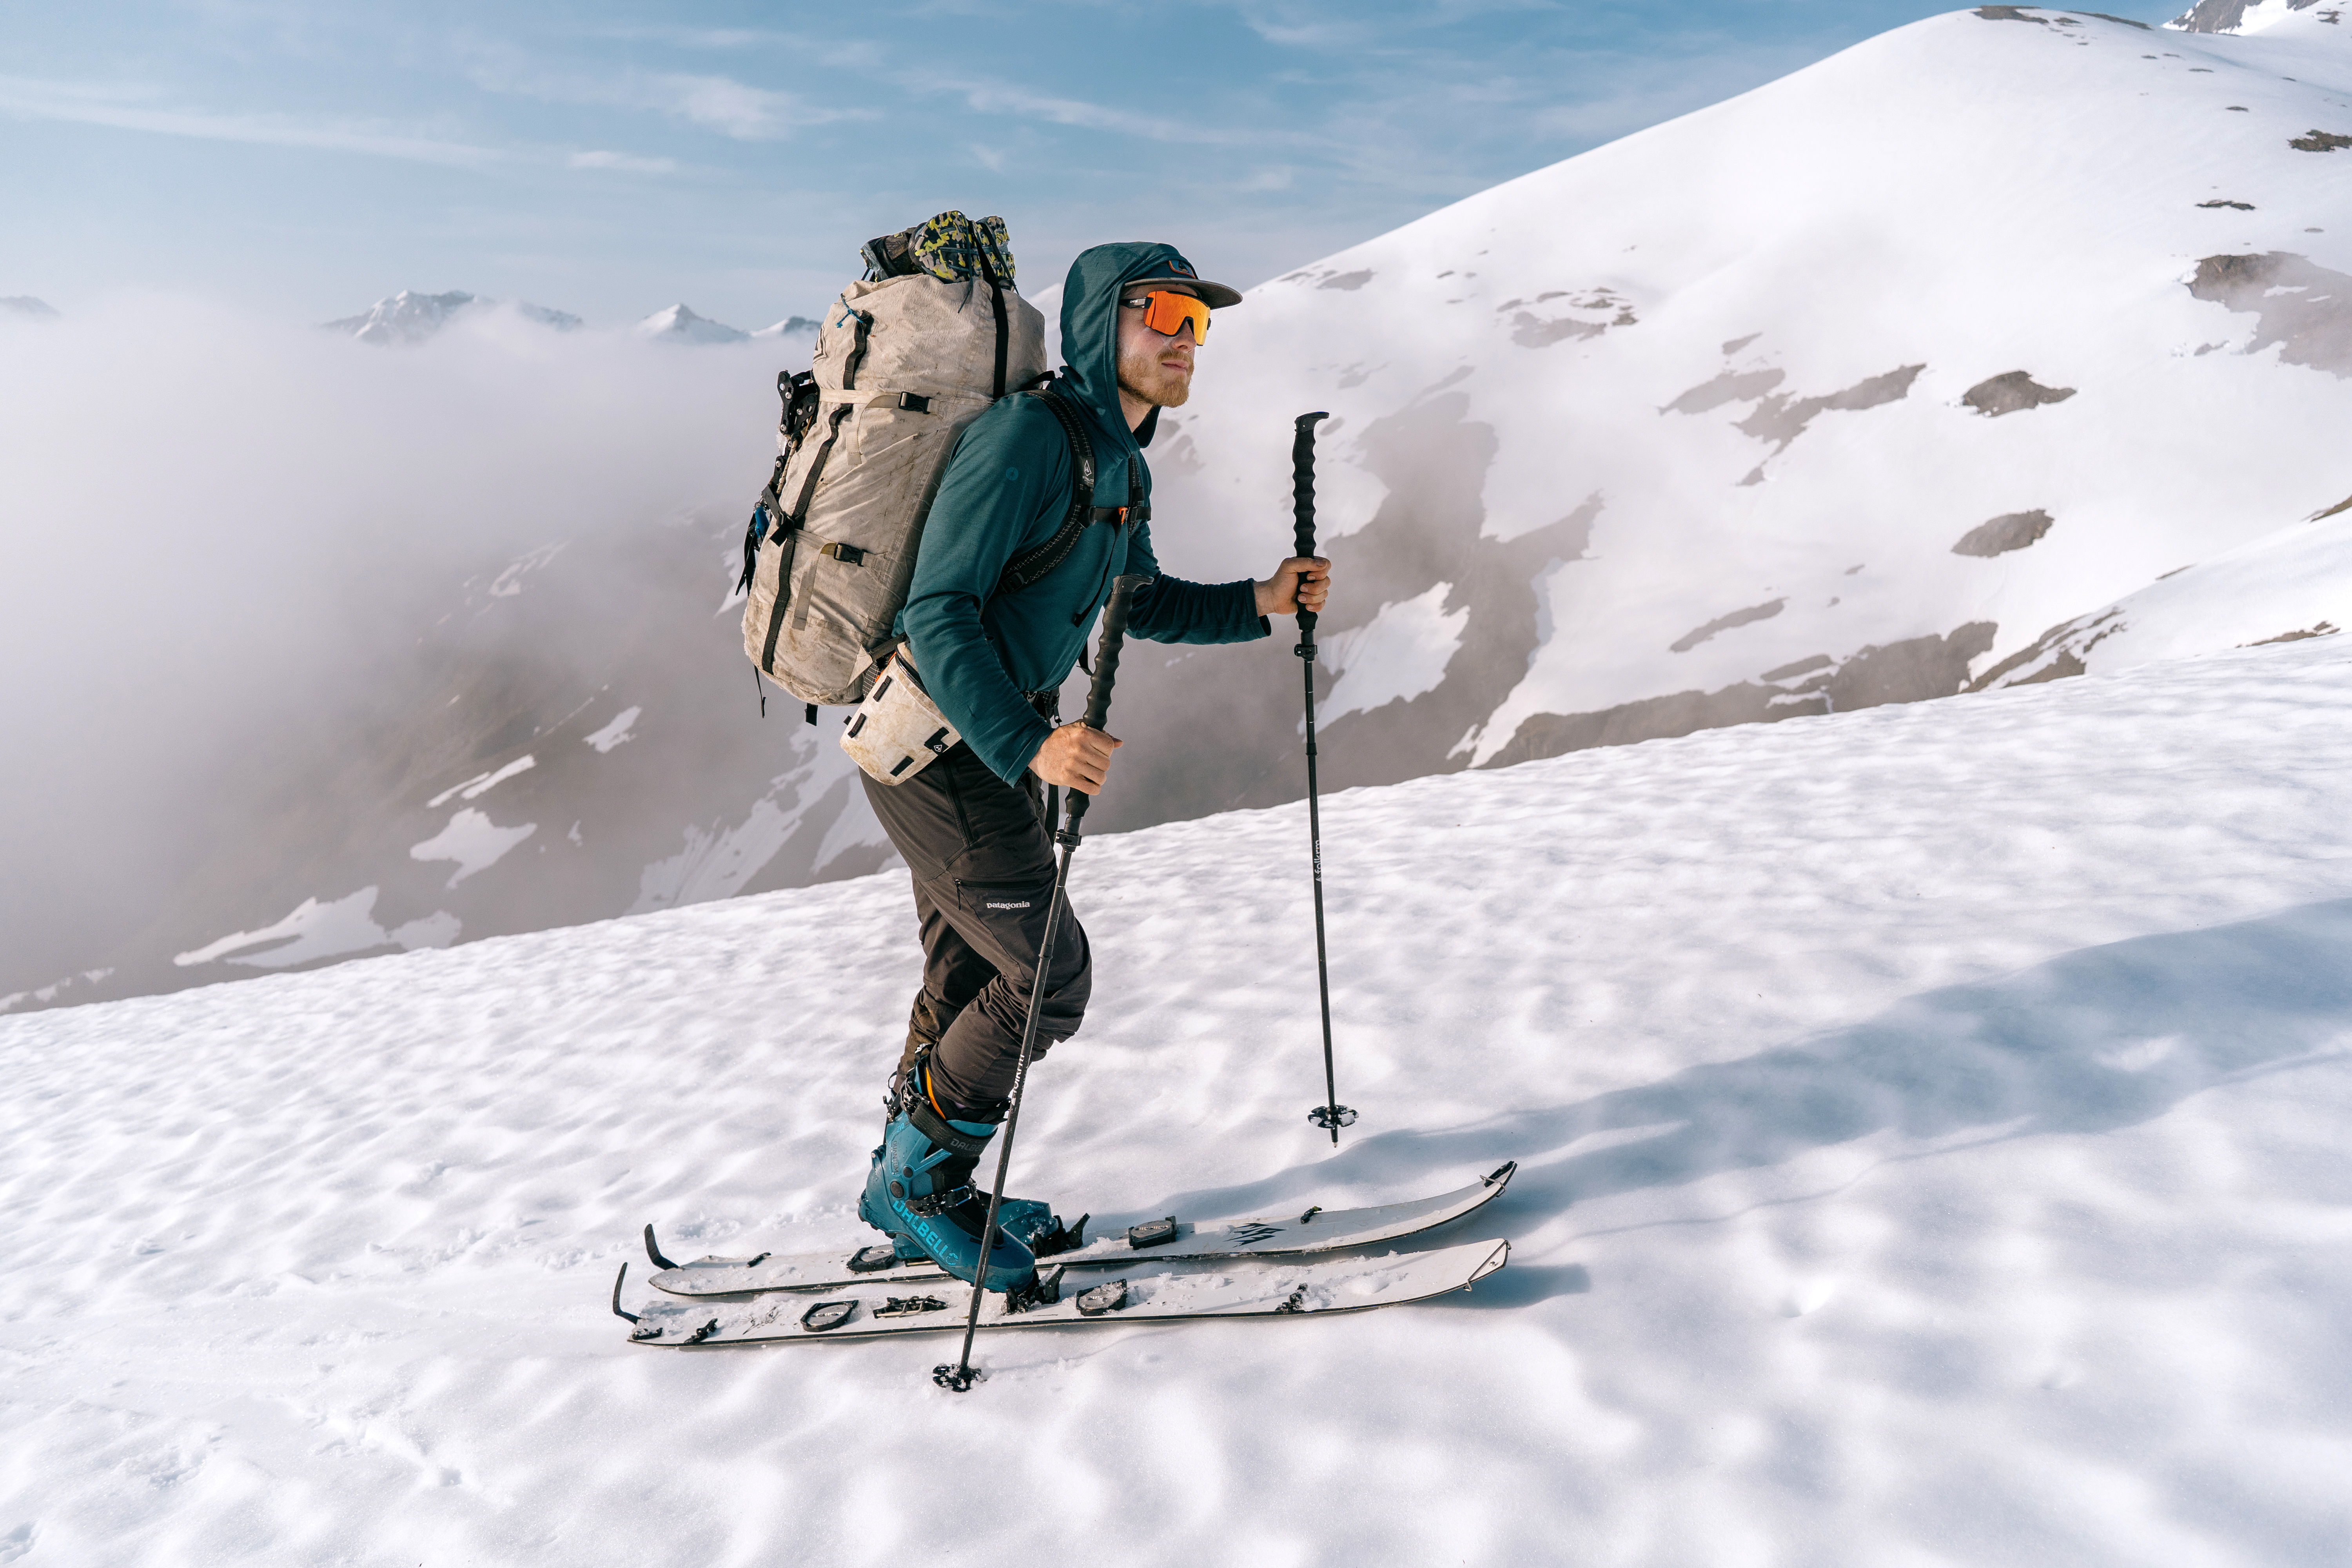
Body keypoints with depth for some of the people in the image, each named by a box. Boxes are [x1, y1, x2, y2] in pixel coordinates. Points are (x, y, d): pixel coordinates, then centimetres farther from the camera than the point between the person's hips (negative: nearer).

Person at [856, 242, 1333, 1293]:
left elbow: (1140, 604, 21)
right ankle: (916, 1179, 14)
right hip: (944, 744, -9)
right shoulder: (1029, 435, -20)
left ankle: (914, 1189, 34)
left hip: (989, 742, 9)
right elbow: (939, 613, -26)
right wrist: (1028, 745, -37)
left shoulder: (1120, 461, 10)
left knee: (971, 974, 17)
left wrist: (1259, 603, 7)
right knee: (1049, 978, -5)